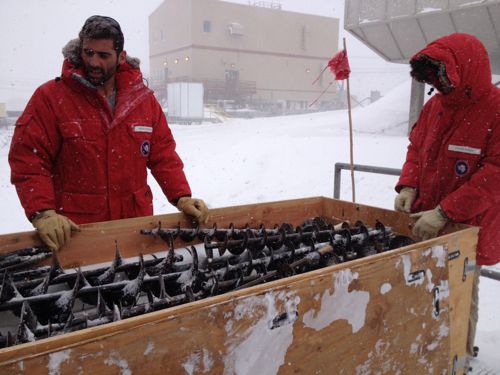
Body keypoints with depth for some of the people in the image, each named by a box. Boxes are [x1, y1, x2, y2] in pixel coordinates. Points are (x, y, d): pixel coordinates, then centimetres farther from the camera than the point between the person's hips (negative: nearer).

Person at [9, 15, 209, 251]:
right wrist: (42, 213, -20)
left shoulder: (143, 97, 6)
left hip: (137, 224, 4)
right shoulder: (50, 97, -5)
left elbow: (163, 154, 8)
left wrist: (182, 197, -4)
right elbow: (28, 159, -8)